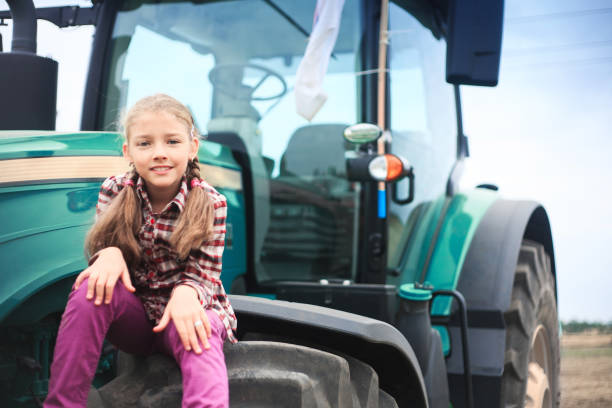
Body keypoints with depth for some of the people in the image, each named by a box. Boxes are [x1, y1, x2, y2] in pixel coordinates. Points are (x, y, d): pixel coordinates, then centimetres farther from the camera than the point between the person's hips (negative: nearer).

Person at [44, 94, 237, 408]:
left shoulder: (210, 204, -11)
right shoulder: (114, 192, -5)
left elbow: (203, 273, -12)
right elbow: (104, 247, -1)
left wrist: (186, 293, -37)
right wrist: (109, 253, -27)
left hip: (183, 311, -2)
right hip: (132, 314, 2)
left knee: (200, 342, -36)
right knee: (92, 288, -29)